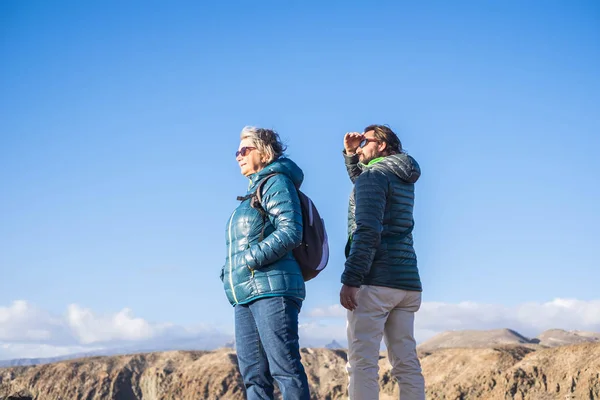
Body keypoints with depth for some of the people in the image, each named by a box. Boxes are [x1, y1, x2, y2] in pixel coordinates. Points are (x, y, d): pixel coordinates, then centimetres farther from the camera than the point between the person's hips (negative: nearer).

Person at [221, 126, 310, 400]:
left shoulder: (277, 182, 0)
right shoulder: (253, 192, 25)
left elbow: (290, 233, -13)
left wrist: (251, 260, -14)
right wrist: (230, 273, 12)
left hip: (272, 288, -9)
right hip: (245, 294, 9)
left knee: (284, 367, -11)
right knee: (253, 373, 5)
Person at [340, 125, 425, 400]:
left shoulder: (374, 175, -5)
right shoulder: (404, 181, 19)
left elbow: (367, 231, -17)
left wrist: (350, 279, -19)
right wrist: (350, 154, 24)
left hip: (375, 281, -8)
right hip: (408, 283, 8)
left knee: (362, 363, -10)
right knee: (407, 364, 6)